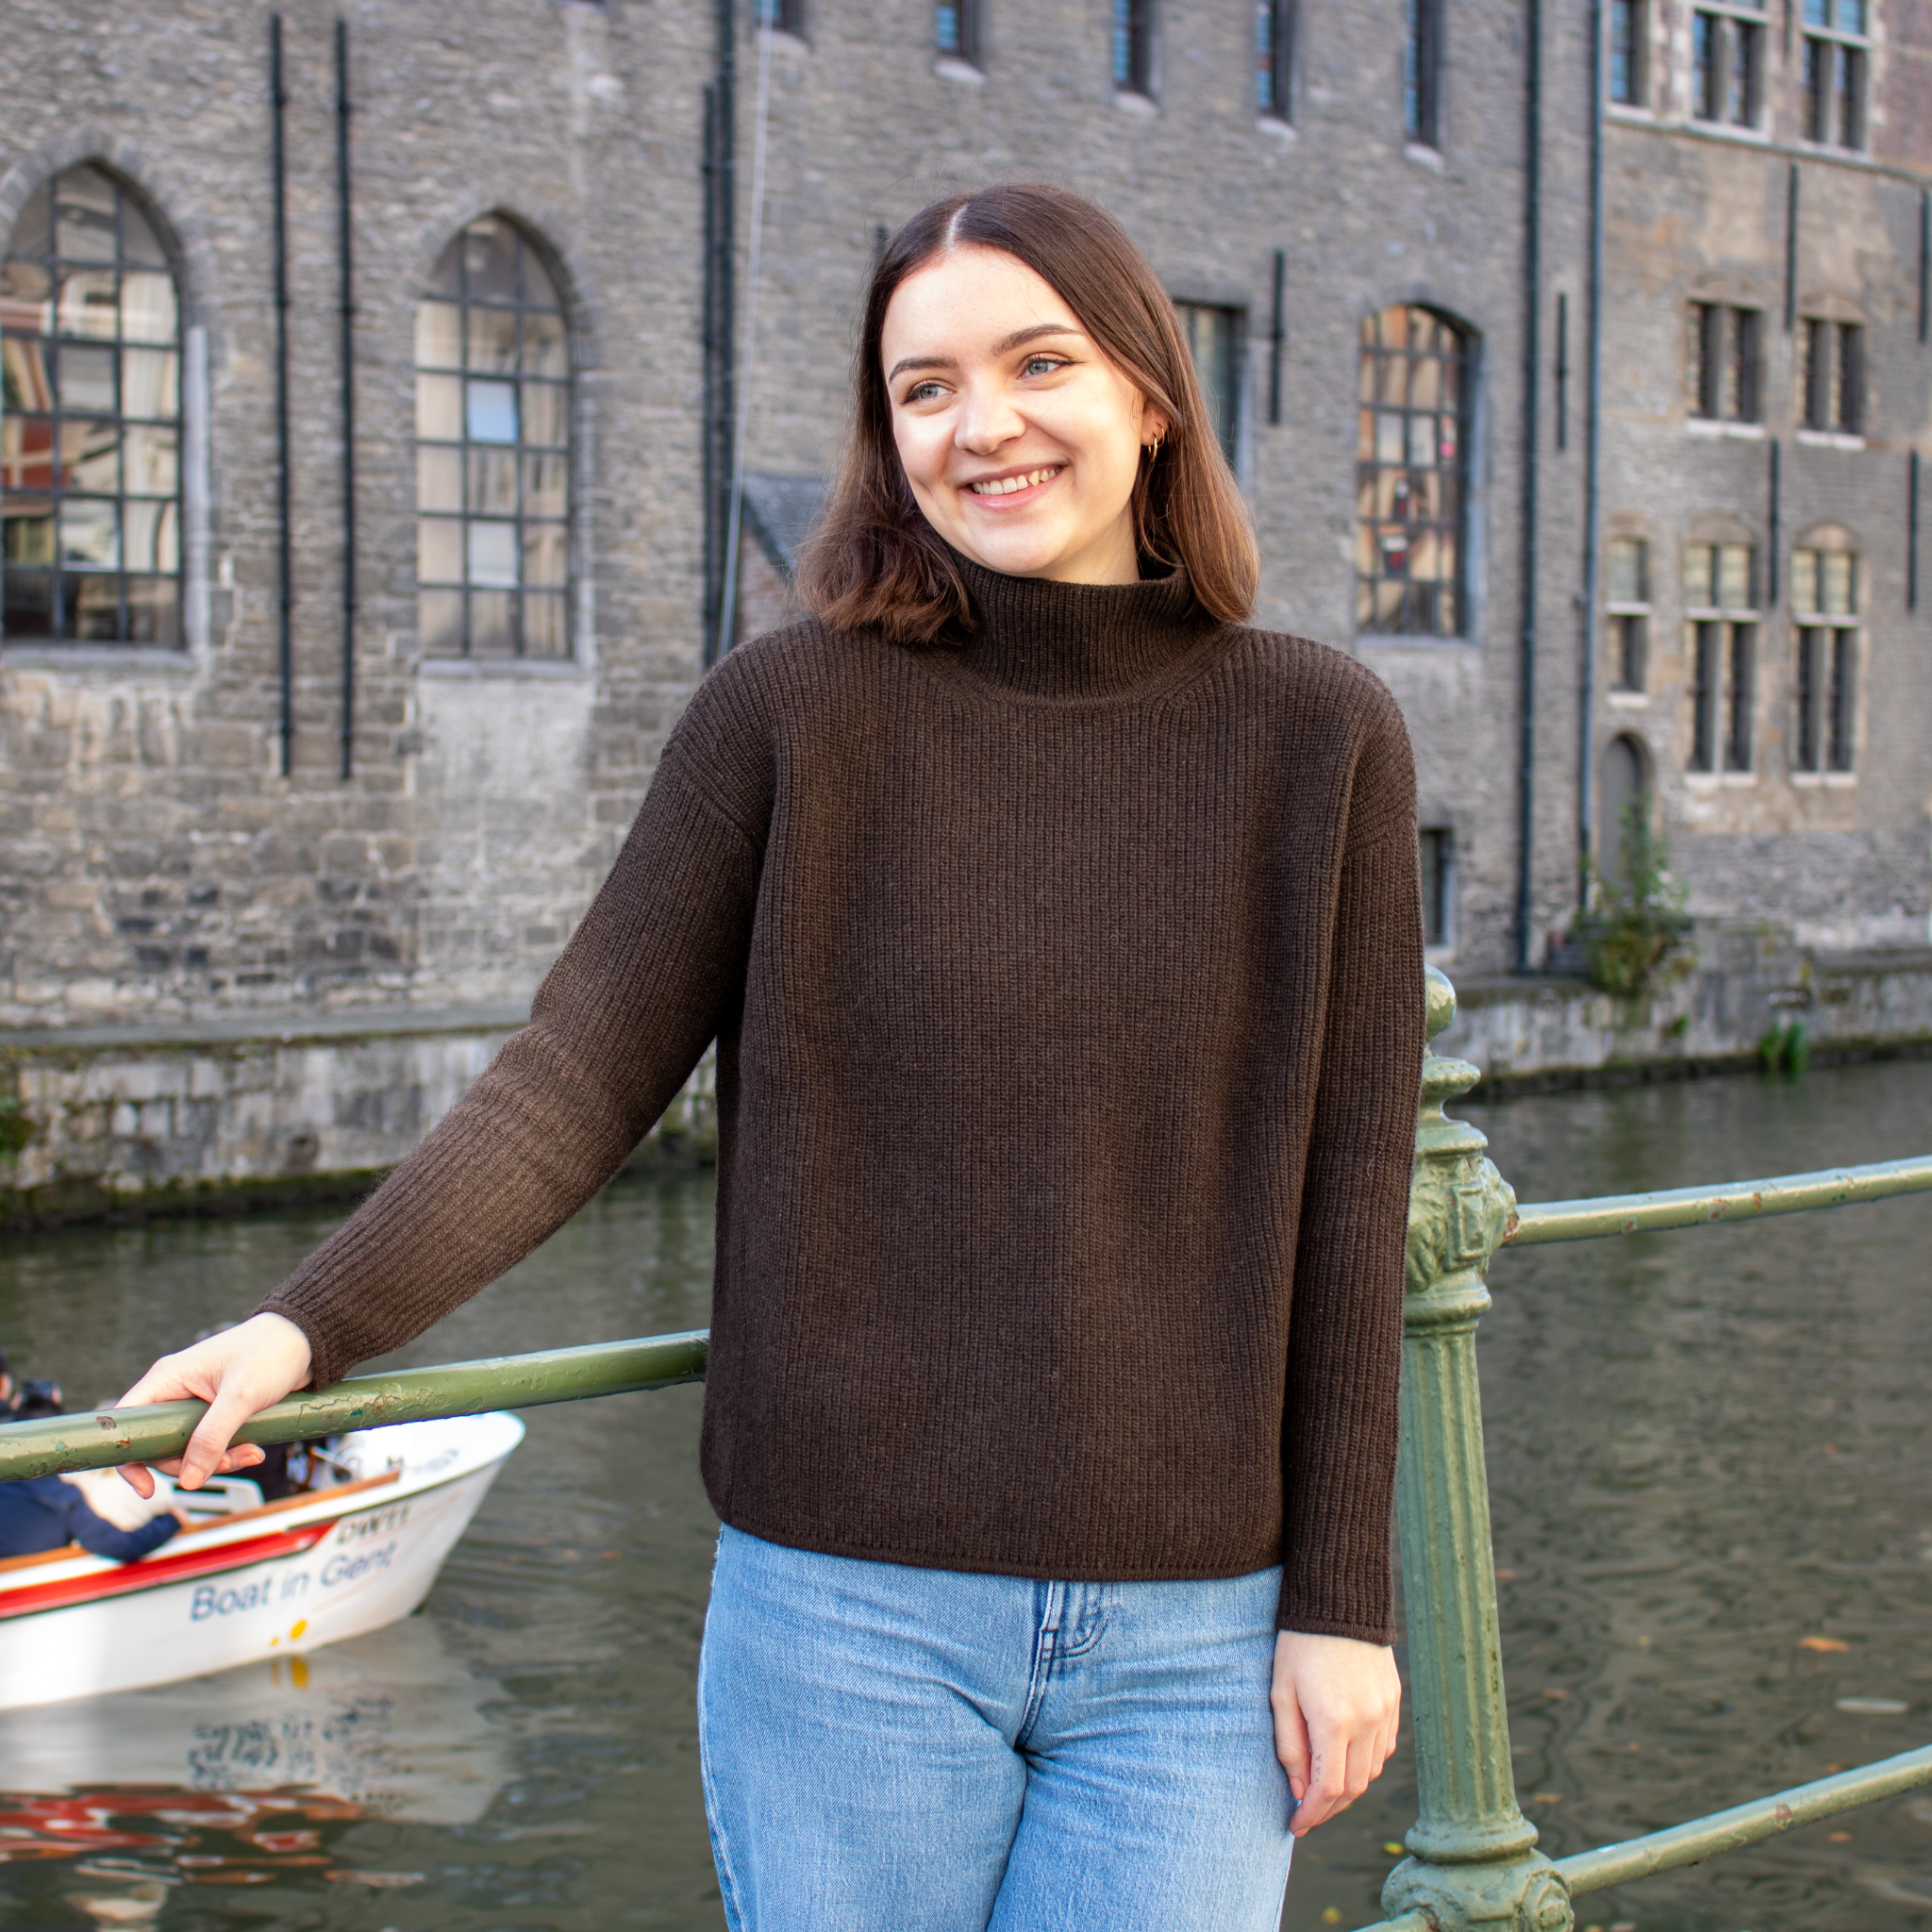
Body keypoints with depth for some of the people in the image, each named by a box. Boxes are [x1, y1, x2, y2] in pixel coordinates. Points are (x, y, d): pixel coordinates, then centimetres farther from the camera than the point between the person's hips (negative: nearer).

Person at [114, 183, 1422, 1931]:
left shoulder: (1316, 737, 0)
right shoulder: (794, 709, -3)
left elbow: (1345, 1194, 2)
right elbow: (582, 1080, -5)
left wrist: (1340, 1602, 2)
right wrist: (314, 1323, -17)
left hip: (1192, 1636, 1)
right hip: (850, 1606, 0)